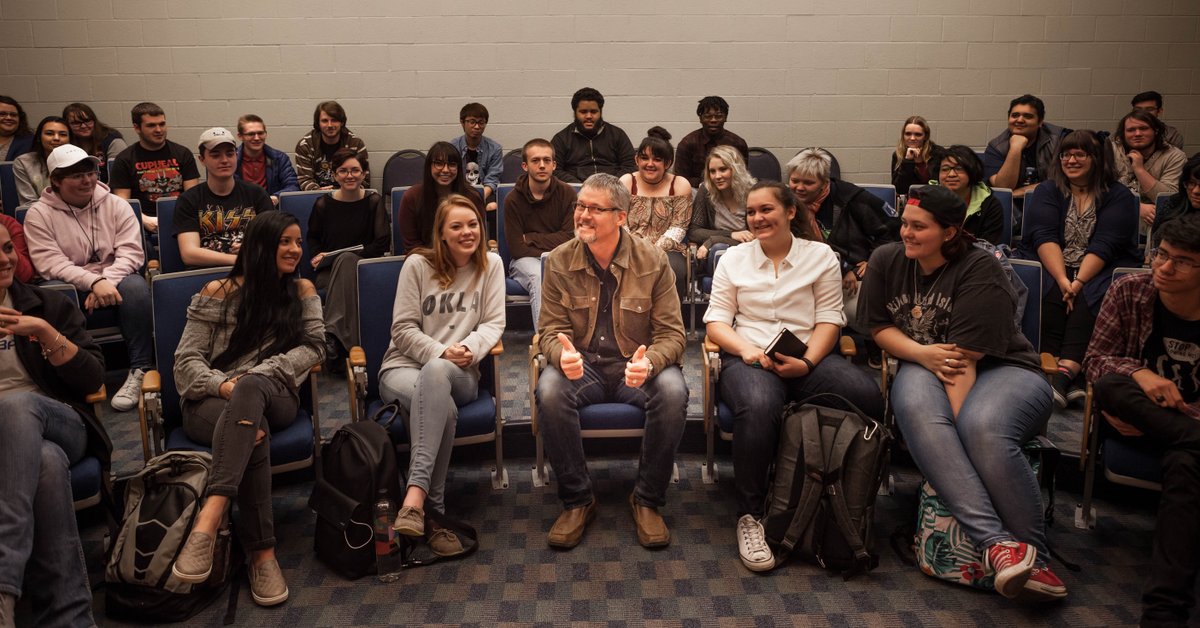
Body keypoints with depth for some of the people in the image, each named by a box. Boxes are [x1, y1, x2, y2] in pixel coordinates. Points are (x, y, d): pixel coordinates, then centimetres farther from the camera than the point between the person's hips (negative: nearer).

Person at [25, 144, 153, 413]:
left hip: (114, 280, 1)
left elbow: (131, 252, -5)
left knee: (135, 285, -32)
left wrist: (107, 282, -22)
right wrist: (94, 282, -26)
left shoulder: (116, 205, 5)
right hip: (68, 287, -1)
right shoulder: (39, 214, 1)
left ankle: (140, 370, -26)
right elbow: (50, 263, -11)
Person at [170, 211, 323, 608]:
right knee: (254, 431, -39)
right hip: (212, 401, 0)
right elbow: (187, 359, 4)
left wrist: (256, 375, -13)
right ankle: (262, 553, -43)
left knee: (252, 388, -40)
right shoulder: (217, 293, 10)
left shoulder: (302, 292, 17)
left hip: (274, 398, 0)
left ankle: (209, 520, -54)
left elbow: (311, 347, 3)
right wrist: (222, 384, -19)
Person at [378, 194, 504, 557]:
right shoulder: (418, 264, 2)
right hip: (404, 367, 0)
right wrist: (441, 352, -17)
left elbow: (493, 323, 3)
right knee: (442, 405, -38)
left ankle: (416, 495, -47)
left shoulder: (491, 264, 8)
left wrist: (469, 347, -18)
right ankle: (433, 513, -34)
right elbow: (403, 329, -1)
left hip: (459, 373, 1)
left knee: (436, 374, -40)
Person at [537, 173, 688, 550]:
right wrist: (562, 355, -26)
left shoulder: (652, 260, -4)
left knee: (673, 391, -32)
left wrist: (649, 362, -29)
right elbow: (550, 329, 0)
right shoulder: (559, 261, -1)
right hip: (582, 365, 1)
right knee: (550, 391, -32)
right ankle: (577, 501, -12)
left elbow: (671, 334, -5)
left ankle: (647, 501, -11)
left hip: (635, 367, 0)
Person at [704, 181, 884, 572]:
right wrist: (747, 349, -12)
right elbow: (716, 321, 9)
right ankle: (749, 516, -23)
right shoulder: (733, 259, 15)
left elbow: (829, 319, 5)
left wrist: (807, 362, -13)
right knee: (759, 406, -38)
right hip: (748, 357, -1)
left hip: (808, 356, 1)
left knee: (868, 397, -30)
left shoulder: (821, 256, 13)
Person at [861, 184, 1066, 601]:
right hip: (925, 367, 3)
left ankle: (1034, 558, -21)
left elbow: (963, 357, -22)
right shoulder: (887, 260, 3)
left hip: (1003, 369, -3)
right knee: (916, 409, -34)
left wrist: (956, 421, -29)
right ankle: (996, 542, -42)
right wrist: (922, 353, -12)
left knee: (984, 428, -37)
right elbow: (879, 327, 8)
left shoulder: (979, 271, -14)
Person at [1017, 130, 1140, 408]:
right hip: (1049, 265, 1)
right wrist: (1062, 279, -22)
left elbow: (1105, 244, -9)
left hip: (1099, 268, 0)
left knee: (1088, 298, -33)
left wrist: (1079, 281, -24)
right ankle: (1069, 380, -38)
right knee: (1051, 294, -31)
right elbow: (1043, 237, -7)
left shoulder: (1118, 196, 6)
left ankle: (1064, 373, -46)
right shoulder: (1048, 190, 10)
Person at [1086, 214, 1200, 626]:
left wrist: (1147, 422, -22)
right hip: (1134, 415, 2)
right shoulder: (1129, 292, -5)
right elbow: (1097, 358, -4)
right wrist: (1138, 373, -27)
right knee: (1111, 384, -33)